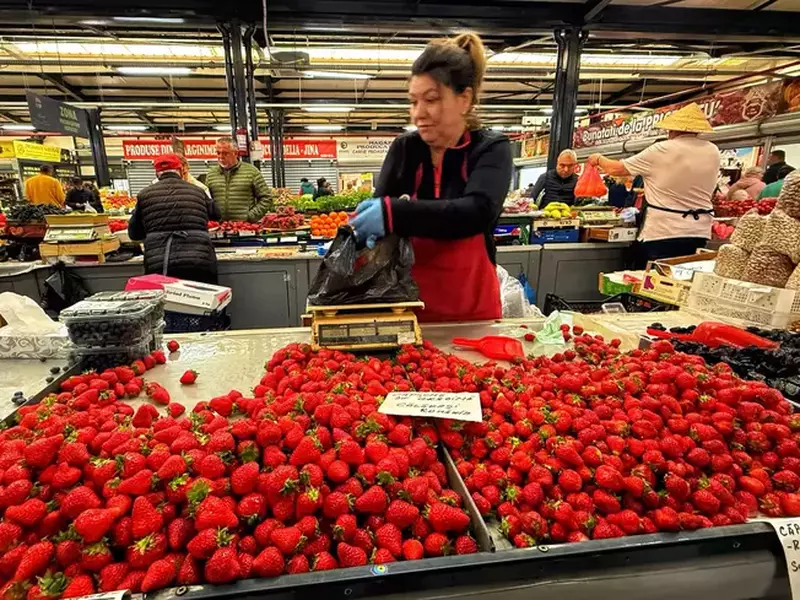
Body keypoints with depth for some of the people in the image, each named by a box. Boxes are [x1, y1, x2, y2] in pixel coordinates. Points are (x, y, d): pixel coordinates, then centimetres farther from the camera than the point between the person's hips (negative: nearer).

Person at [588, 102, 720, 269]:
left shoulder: (661, 150, -10)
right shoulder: (713, 152, 6)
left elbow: (615, 169, -2)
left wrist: (598, 159, 19)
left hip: (664, 233, -5)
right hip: (700, 233, 6)